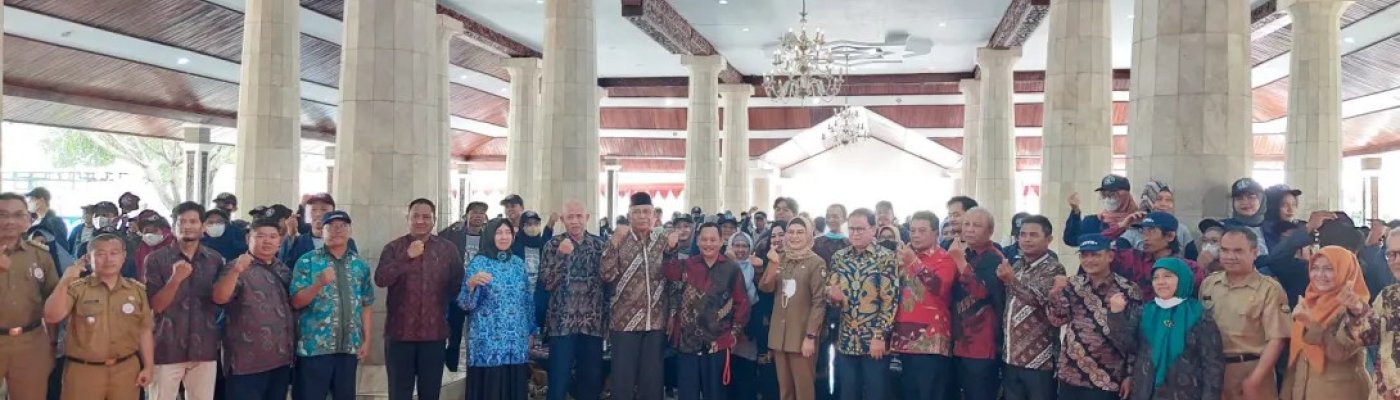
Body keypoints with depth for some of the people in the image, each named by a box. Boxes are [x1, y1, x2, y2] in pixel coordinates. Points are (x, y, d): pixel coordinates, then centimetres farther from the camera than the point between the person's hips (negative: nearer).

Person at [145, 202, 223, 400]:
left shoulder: (216, 260, 6)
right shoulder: (156, 259, -3)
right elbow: (155, 306, -8)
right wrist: (176, 279, -21)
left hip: (204, 349, 2)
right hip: (167, 349, -2)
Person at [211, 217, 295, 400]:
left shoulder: (284, 270, 12)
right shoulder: (236, 268, -7)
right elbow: (219, 298, -25)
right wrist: (235, 272, -41)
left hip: (281, 359, 6)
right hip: (247, 361, -6)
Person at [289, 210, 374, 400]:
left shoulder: (360, 265, 10)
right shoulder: (307, 261, -1)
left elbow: (366, 305, 11)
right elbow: (296, 302, -7)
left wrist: (366, 340, 5)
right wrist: (319, 284, -23)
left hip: (350, 347, 4)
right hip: (314, 346, -4)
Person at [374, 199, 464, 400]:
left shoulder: (448, 249, 6)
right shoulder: (393, 248, 2)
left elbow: (457, 285, 11)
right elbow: (380, 279, -13)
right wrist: (408, 256, -21)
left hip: (434, 333, 1)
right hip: (400, 333, -1)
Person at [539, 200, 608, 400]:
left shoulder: (601, 244, 7)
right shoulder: (554, 245, 1)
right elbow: (546, 283, -7)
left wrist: (608, 317, 4)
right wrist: (561, 255, -18)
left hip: (593, 323, 2)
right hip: (562, 322, -2)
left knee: (592, 380, 7)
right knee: (559, 381, 0)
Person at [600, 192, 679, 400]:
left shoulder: (663, 239, 6)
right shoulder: (620, 240, -1)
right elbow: (606, 275, -12)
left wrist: (671, 249, -8)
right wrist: (615, 242, -18)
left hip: (656, 320, 2)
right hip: (625, 320, -2)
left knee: (652, 379, 8)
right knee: (623, 378, 1)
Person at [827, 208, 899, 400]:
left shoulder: (886, 258, -6)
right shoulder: (839, 257, 7)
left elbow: (890, 300, -10)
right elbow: (829, 291, 10)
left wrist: (880, 337, -15)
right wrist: (833, 296, -15)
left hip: (874, 340, -4)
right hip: (846, 340, 4)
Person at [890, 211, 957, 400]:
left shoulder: (945, 259, -2)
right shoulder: (907, 255, 19)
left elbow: (940, 287, -22)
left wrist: (915, 263, -29)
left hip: (931, 339, -7)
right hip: (904, 337, 7)